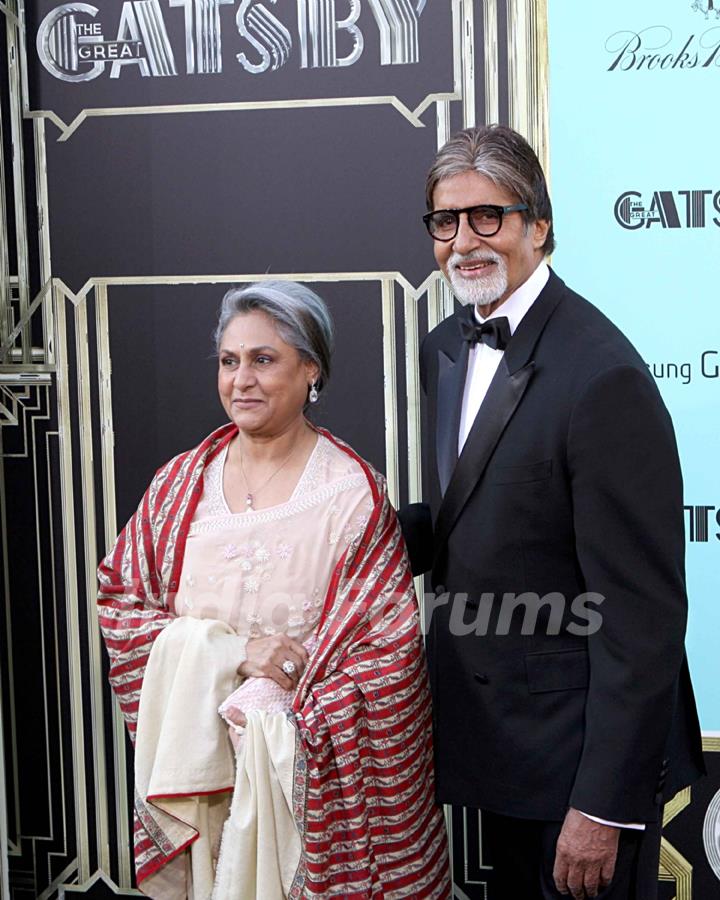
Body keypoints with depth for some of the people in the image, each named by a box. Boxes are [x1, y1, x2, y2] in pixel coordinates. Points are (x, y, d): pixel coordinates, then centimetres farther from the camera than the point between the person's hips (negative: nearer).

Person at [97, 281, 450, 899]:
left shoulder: (352, 494, -10)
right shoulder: (181, 483, 3)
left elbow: (384, 657, -11)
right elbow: (120, 605, 0)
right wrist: (229, 650, -15)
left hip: (309, 765, -3)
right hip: (198, 765, 3)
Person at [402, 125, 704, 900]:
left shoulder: (602, 377, -23)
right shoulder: (446, 348, 5)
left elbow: (642, 611, -22)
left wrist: (605, 805, -21)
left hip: (582, 748, -8)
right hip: (500, 738, 8)